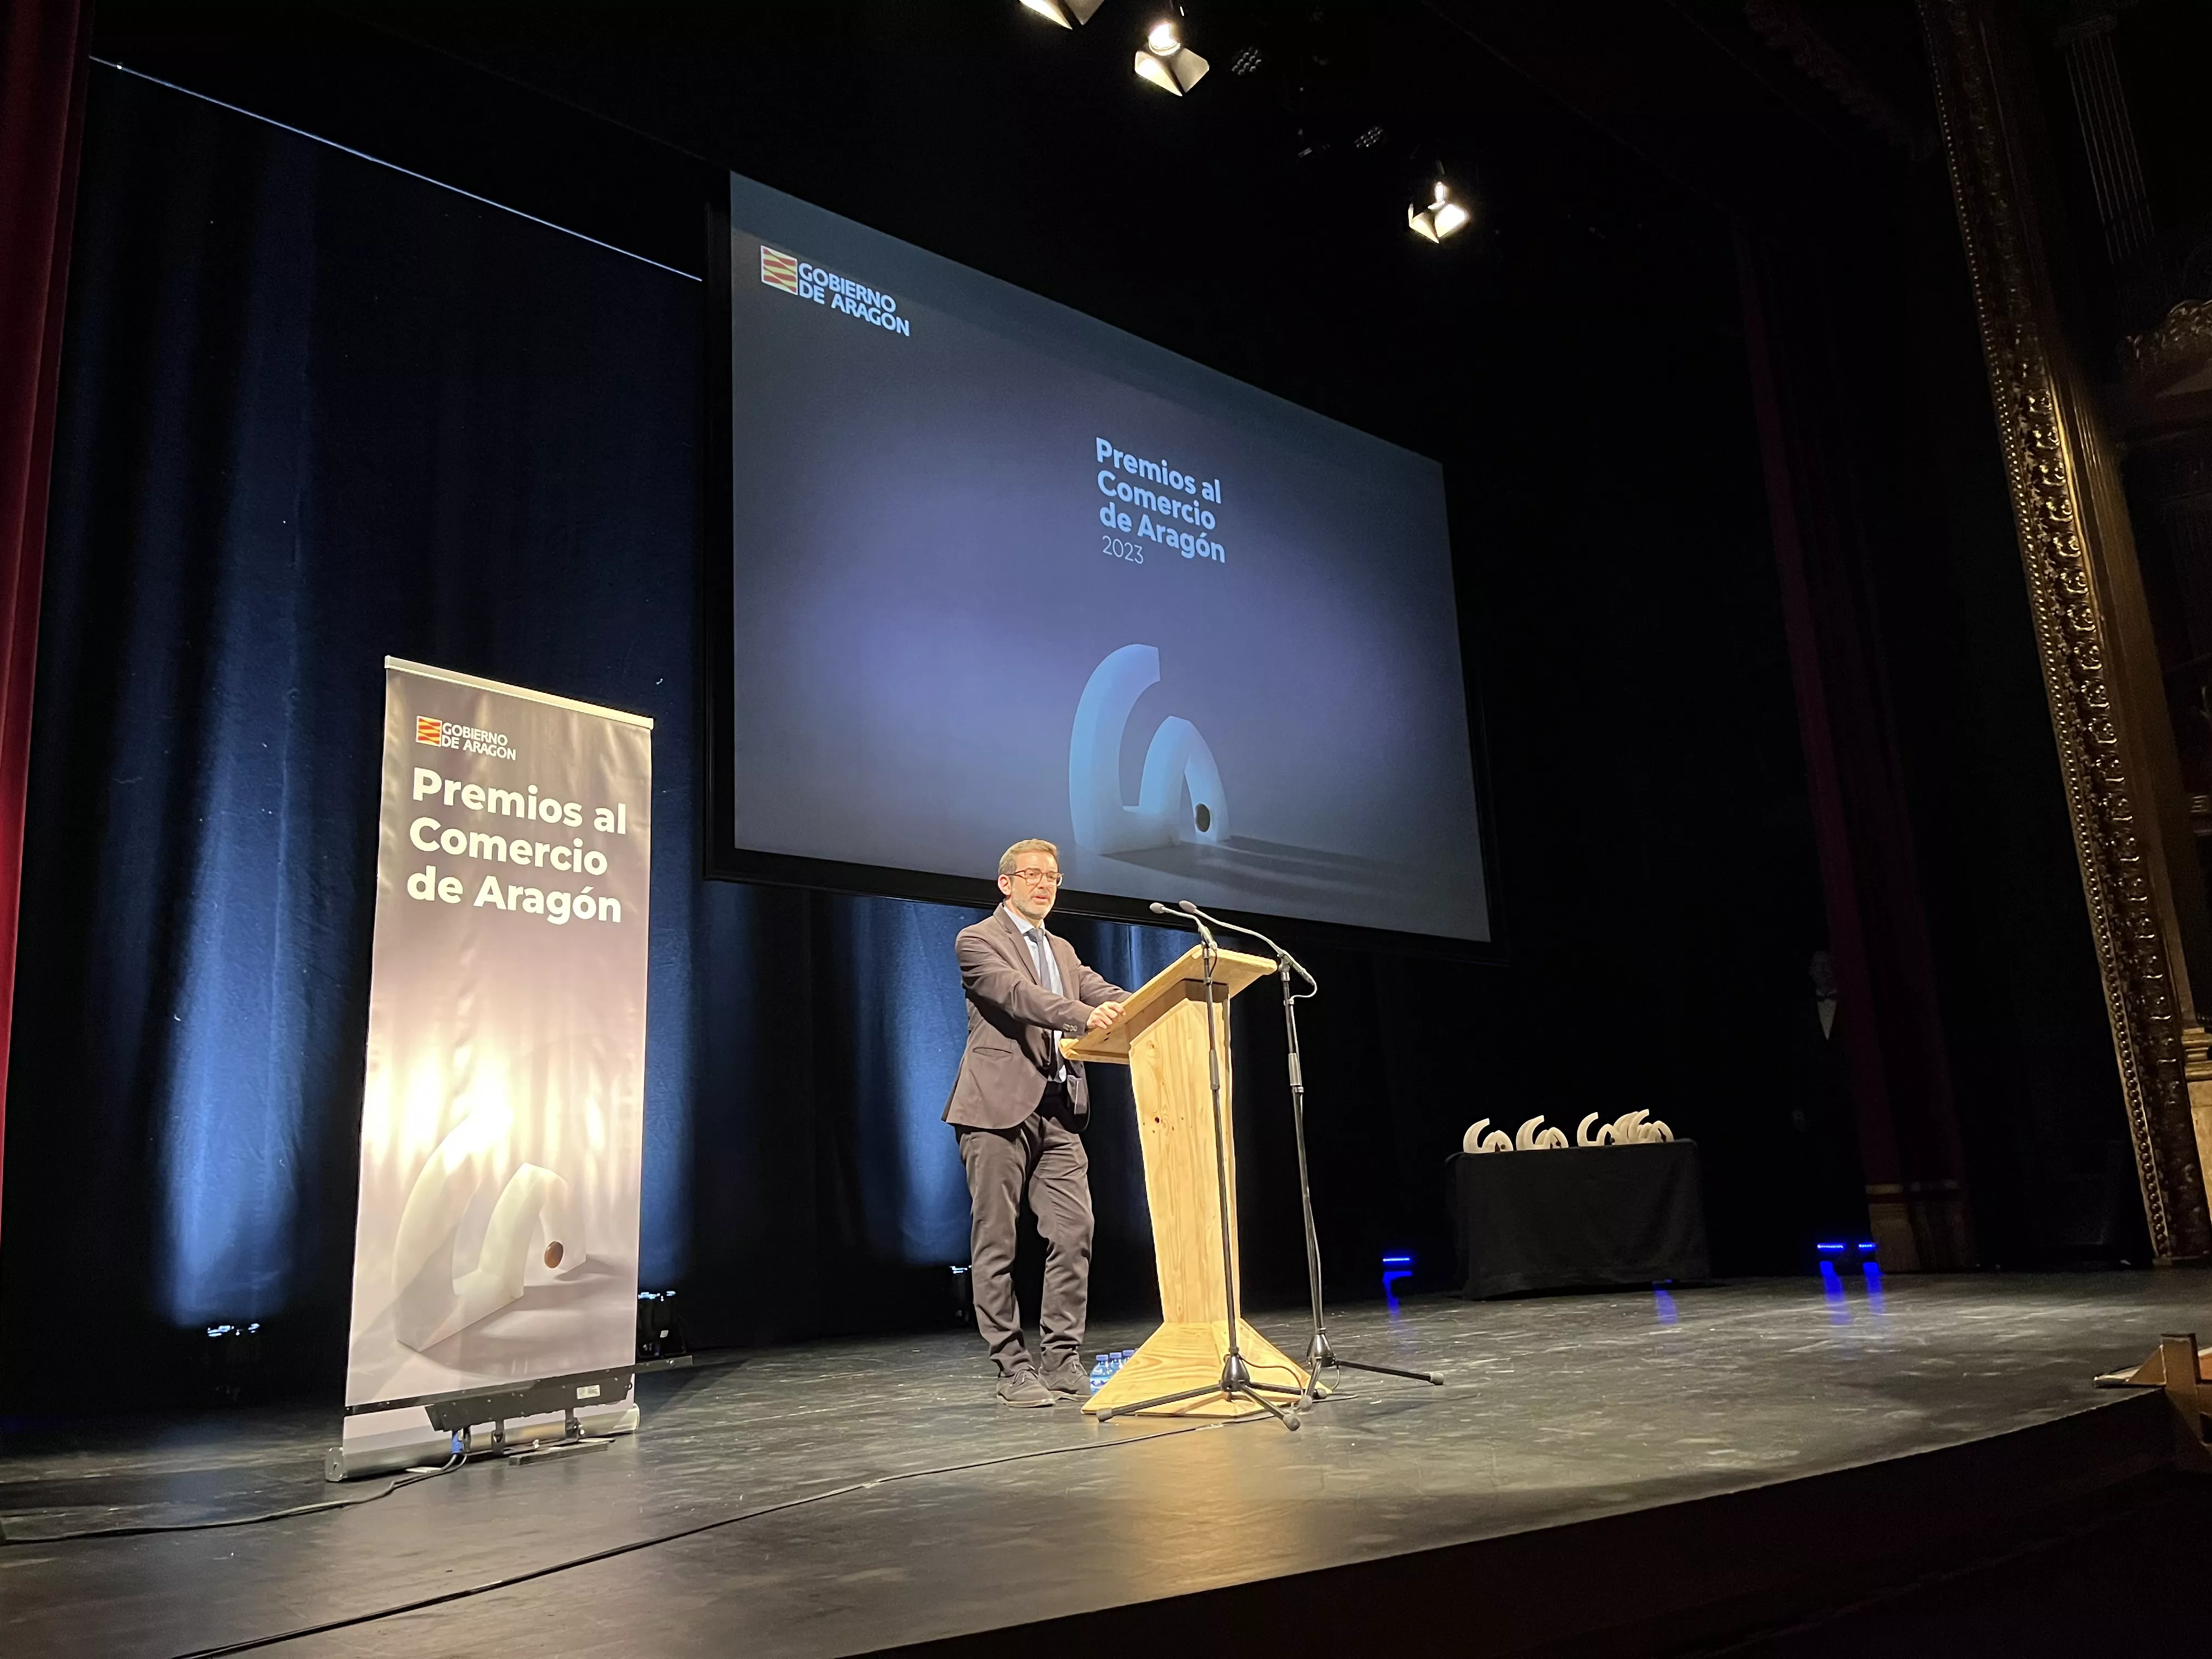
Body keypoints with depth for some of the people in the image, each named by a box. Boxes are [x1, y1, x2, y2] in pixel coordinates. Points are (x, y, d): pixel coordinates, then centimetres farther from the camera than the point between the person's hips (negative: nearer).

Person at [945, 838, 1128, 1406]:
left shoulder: (1062, 951, 22)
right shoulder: (978, 940, -1)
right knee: (996, 1243, 0)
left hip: (1059, 1113, 6)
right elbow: (1019, 995, -18)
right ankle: (1012, 1365, 8)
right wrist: (1083, 1016, -34)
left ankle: (1060, 1359, 10)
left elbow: (1104, 993, 9)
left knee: (1075, 1234, -1)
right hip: (999, 1109, -6)